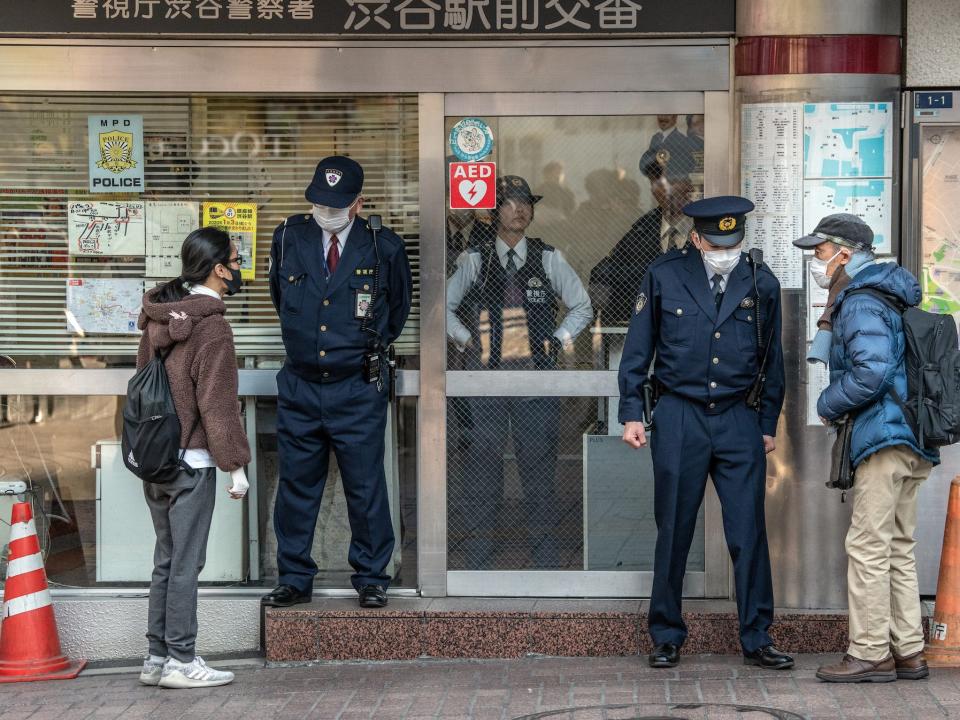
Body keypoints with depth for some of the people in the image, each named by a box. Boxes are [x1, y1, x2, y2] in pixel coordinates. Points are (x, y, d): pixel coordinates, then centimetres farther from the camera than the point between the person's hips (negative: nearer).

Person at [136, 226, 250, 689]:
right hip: (191, 461, -8)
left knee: (166, 560, 14)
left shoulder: (158, 317, 10)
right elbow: (217, 404, -16)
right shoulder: (211, 326, -15)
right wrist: (235, 464, -10)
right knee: (185, 564, -2)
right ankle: (181, 661, 2)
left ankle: (157, 658, 17)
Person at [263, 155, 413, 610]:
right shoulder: (289, 238, 2)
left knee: (365, 488, 2)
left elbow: (397, 308, 15)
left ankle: (371, 580, 15)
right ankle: (294, 580, 18)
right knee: (296, 487, 8)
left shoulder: (384, 248, -4)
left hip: (358, 390, -2)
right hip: (299, 387, 2)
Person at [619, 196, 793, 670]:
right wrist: (632, 413, 0)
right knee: (673, 535, 4)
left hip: (739, 420, 1)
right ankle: (667, 639, 15)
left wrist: (768, 425, 11)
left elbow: (772, 360, 12)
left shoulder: (761, 284, 4)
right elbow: (637, 349, 5)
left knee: (749, 535, -1)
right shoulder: (663, 276, 0)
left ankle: (757, 641, 9)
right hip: (679, 418, -1)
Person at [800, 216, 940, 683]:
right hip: (911, 444, 10)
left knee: (868, 547, -7)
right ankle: (908, 652, 15)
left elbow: (871, 371, -23)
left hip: (885, 440, -10)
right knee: (899, 549, 13)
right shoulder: (894, 299, 20)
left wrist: (828, 405, -9)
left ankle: (870, 653, -5)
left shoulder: (862, 303, -12)